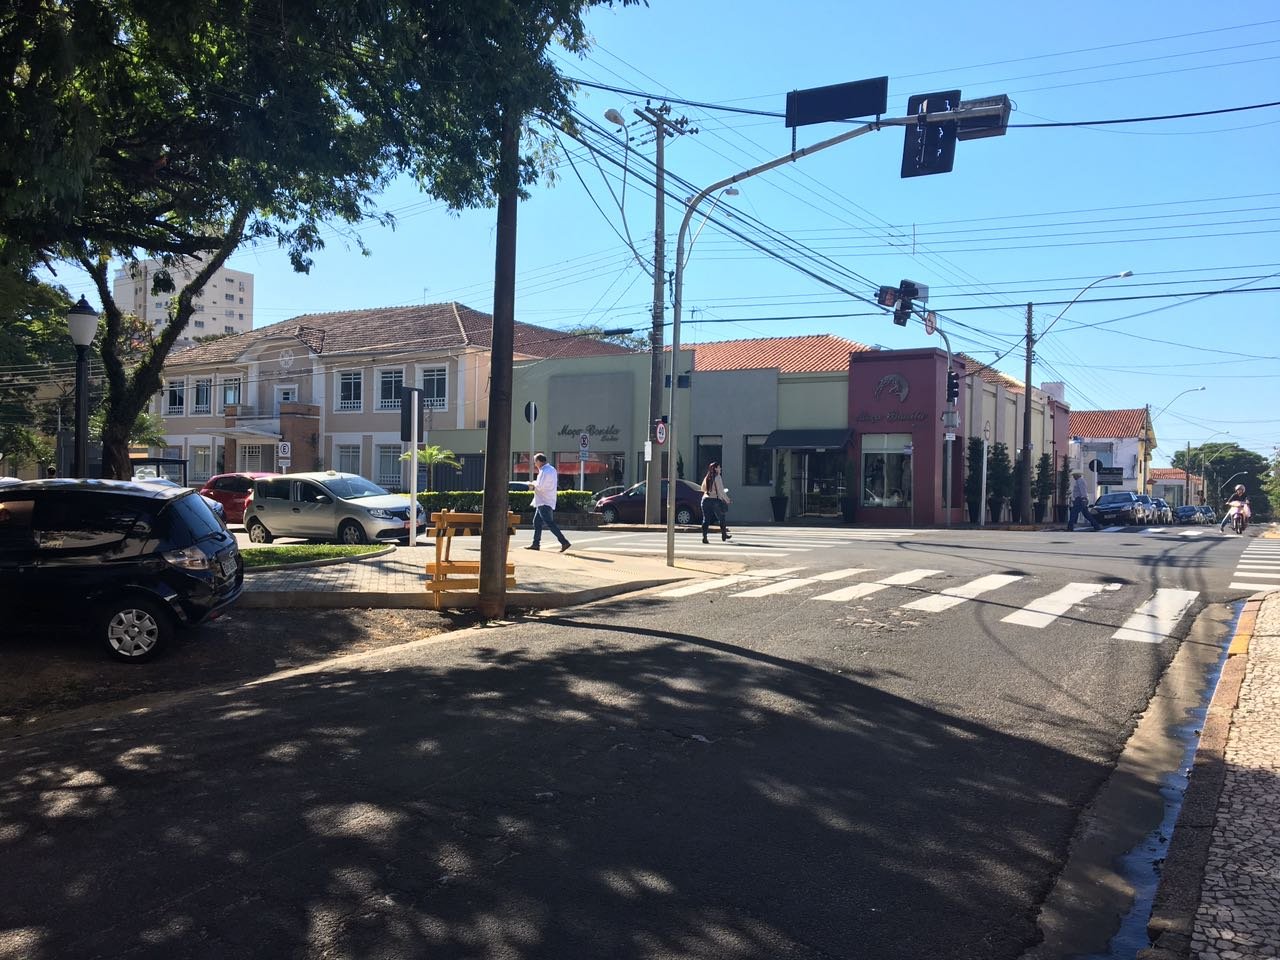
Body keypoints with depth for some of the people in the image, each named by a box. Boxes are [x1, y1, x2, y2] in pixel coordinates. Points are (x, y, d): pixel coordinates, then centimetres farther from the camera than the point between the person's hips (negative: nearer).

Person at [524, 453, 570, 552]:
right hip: (546, 502, 10)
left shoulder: (544, 471, -18)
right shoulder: (552, 469, 14)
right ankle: (536, 544, 18)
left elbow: (539, 486, -24)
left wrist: (532, 483, -4)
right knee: (537, 522, 14)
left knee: (549, 523, -11)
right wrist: (535, 483, 9)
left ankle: (564, 542, -14)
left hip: (544, 502, -10)